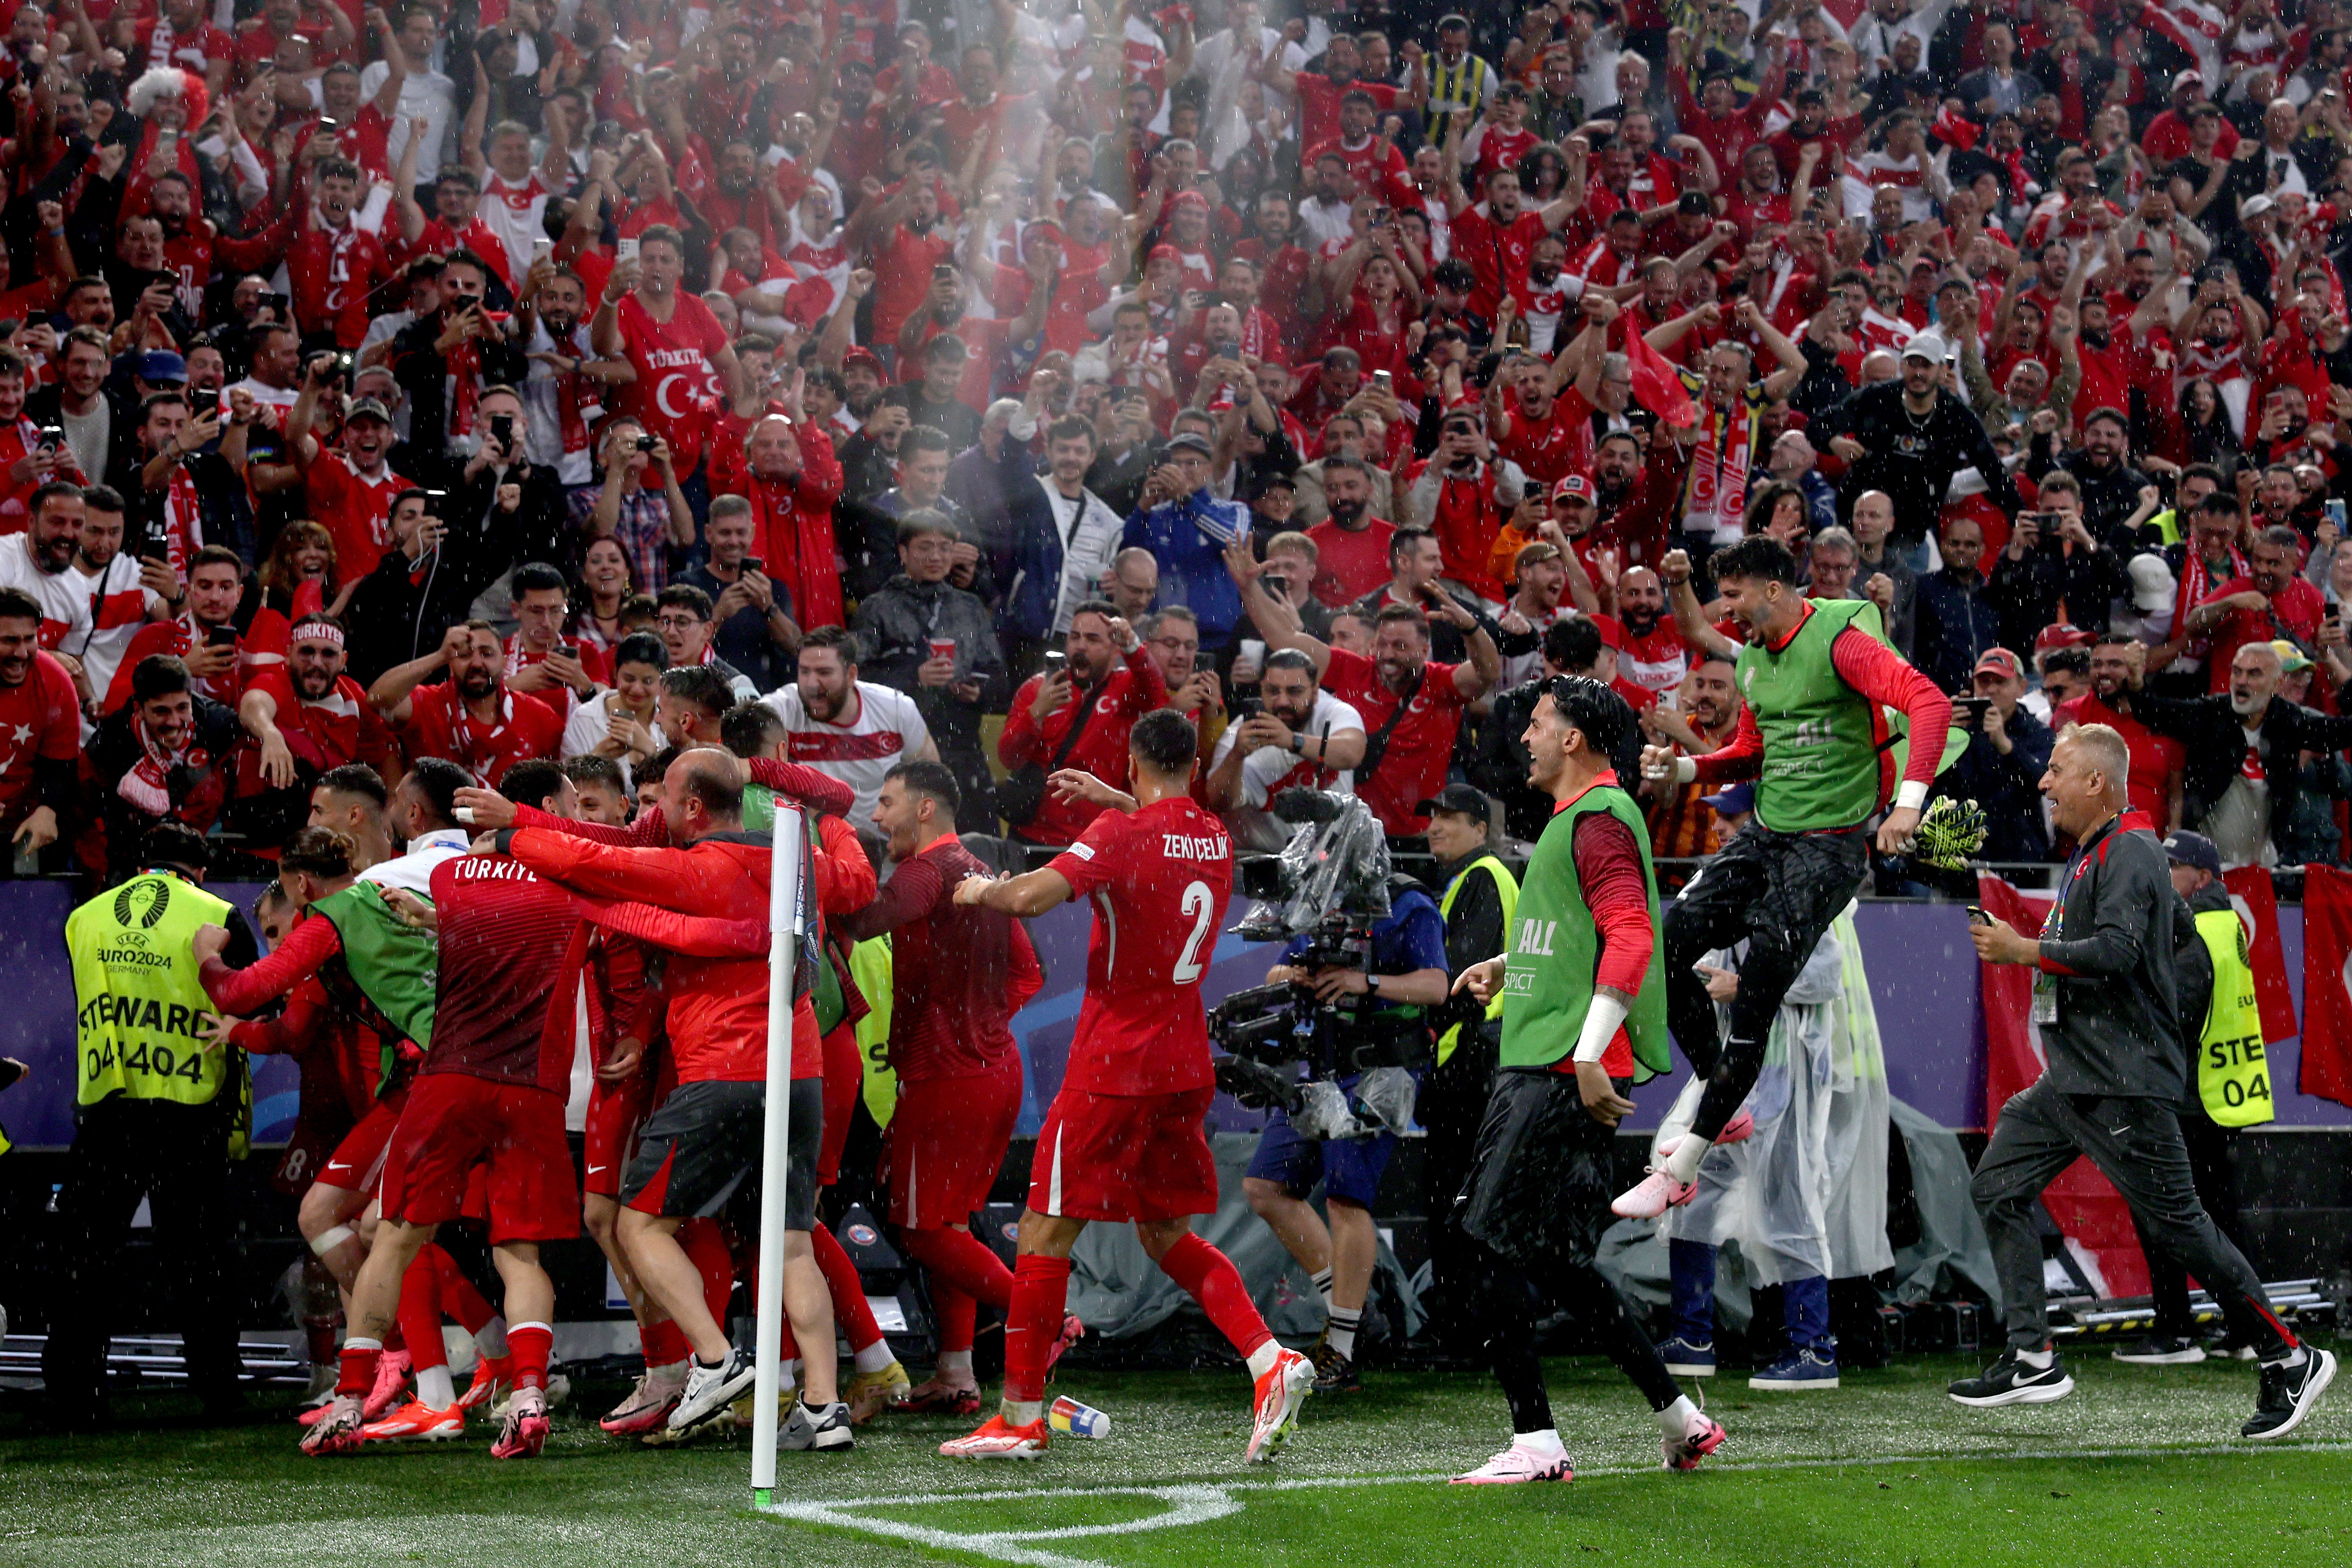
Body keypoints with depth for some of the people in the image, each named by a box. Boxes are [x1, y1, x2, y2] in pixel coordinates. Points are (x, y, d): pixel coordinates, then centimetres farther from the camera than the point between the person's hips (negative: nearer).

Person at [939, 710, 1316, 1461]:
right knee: (1167, 1236, 17)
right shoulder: (1216, 840, 9)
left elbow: (1032, 896, -24)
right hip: (1186, 1067, 7)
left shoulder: (1122, 832, -13)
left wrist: (982, 889, -5)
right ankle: (1272, 1361, 0)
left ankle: (1021, 1418, 3)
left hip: (1114, 1066, -7)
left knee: (1045, 1231, 1)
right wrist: (1110, 799, 36)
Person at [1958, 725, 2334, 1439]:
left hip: (2123, 1084, -10)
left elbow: (2116, 950, -27)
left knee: (2176, 1224, -7)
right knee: (1998, 1186, 4)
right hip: (2069, 1079, 10)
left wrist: (2022, 950, -20)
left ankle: (2290, 1361, 3)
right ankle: (2032, 1360, 4)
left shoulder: (2129, 853, -13)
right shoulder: (2087, 857, 18)